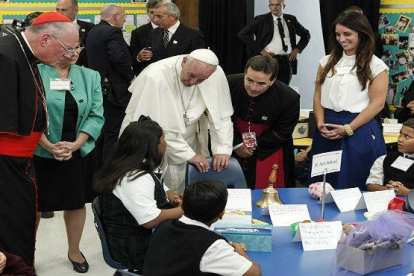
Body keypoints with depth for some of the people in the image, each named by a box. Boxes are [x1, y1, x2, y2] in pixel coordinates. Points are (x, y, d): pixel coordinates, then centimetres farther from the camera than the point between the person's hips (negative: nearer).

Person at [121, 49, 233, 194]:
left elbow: (222, 116, -3)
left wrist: (222, 148, -13)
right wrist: (188, 154, -19)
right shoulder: (155, 77, -27)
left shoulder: (216, 74, -15)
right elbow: (156, 127, -24)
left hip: (188, 141, 4)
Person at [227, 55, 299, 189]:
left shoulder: (289, 98, -24)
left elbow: (283, 133, -10)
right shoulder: (230, 84, -19)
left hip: (268, 151, -2)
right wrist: (236, 143, -7)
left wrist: (257, 143, -11)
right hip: (233, 148, 2)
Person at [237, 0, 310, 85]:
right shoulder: (262, 20, 0)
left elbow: (306, 34, 24)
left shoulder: (291, 19, 11)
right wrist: (259, 49, -9)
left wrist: (297, 49, 9)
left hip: (287, 61, 3)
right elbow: (242, 34, -6)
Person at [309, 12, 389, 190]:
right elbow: (318, 96, 8)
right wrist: (320, 124, -9)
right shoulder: (327, 62, 9)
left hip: (359, 130, -4)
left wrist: (348, 129, -14)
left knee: (354, 186, 4)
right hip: (327, 130, 4)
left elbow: (377, 103, -8)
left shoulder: (376, 66, -3)